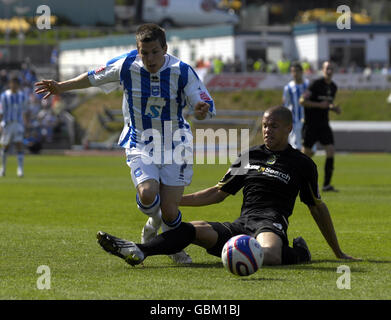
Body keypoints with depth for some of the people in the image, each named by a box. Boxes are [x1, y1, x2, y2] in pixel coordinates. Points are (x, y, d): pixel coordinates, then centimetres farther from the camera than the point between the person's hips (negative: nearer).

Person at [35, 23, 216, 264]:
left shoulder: (182, 71, -16)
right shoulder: (126, 65, -11)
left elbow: (207, 106, -16)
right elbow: (94, 78, 7)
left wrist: (202, 111, -40)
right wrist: (61, 87, 10)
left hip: (175, 145, -1)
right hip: (140, 145, 1)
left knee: (170, 210, -9)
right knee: (147, 194, -26)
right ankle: (154, 221, 12)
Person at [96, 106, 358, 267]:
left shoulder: (302, 164, 10)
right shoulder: (250, 157, 21)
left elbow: (317, 207, 17)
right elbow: (219, 193, 26)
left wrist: (338, 252, 17)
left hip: (271, 224, -4)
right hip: (241, 225, 4)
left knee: (268, 256, -43)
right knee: (193, 229, -24)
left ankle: (297, 253, -10)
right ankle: (138, 251, -43)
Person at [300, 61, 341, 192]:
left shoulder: (333, 87, 10)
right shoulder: (316, 84, -13)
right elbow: (302, 101, -15)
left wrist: (334, 108, 3)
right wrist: (320, 105, -20)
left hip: (324, 125, 6)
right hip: (311, 125, -6)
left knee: (331, 151, -9)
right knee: (306, 154, 0)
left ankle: (326, 184, -7)